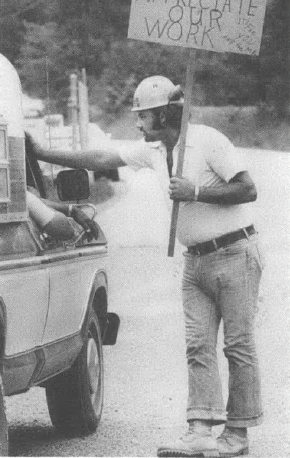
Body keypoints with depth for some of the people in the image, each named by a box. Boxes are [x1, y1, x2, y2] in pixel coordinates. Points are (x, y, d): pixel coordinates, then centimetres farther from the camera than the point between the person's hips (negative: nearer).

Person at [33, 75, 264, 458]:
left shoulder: (208, 141, -14)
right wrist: (41, 154, 6)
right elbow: (100, 160, 9)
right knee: (198, 346, -2)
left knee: (239, 345, -2)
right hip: (196, 260, 7)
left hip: (235, 253, -7)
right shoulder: (153, 150, 7)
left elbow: (248, 190, -17)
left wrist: (195, 191, -21)